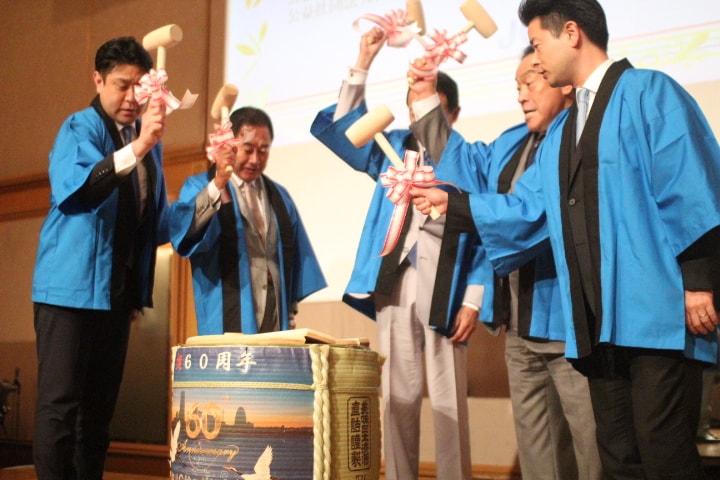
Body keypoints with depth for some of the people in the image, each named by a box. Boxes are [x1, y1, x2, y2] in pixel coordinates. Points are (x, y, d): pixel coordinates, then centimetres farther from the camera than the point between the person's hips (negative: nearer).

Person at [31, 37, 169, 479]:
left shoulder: (150, 139, 12)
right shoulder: (80, 128, -7)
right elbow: (74, 191, -28)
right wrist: (136, 147, -40)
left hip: (119, 290, 6)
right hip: (72, 285, -6)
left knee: (100, 405, 11)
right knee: (60, 402, -5)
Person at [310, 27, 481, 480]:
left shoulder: (471, 162, 2)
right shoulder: (393, 148, 14)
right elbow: (338, 128, 8)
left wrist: (473, 302, -8)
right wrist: (363, 64, -2)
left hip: (445, 288, -3)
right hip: (394, 287, 3)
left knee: (448, 401, -1)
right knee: (398, 398, 7)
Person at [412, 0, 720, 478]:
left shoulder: (649, 92, -2)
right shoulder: (561, 132, 22)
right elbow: (526, 208, 20)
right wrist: (450, 201, 19)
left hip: (658, 314, -8)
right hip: (598, 323, 8)